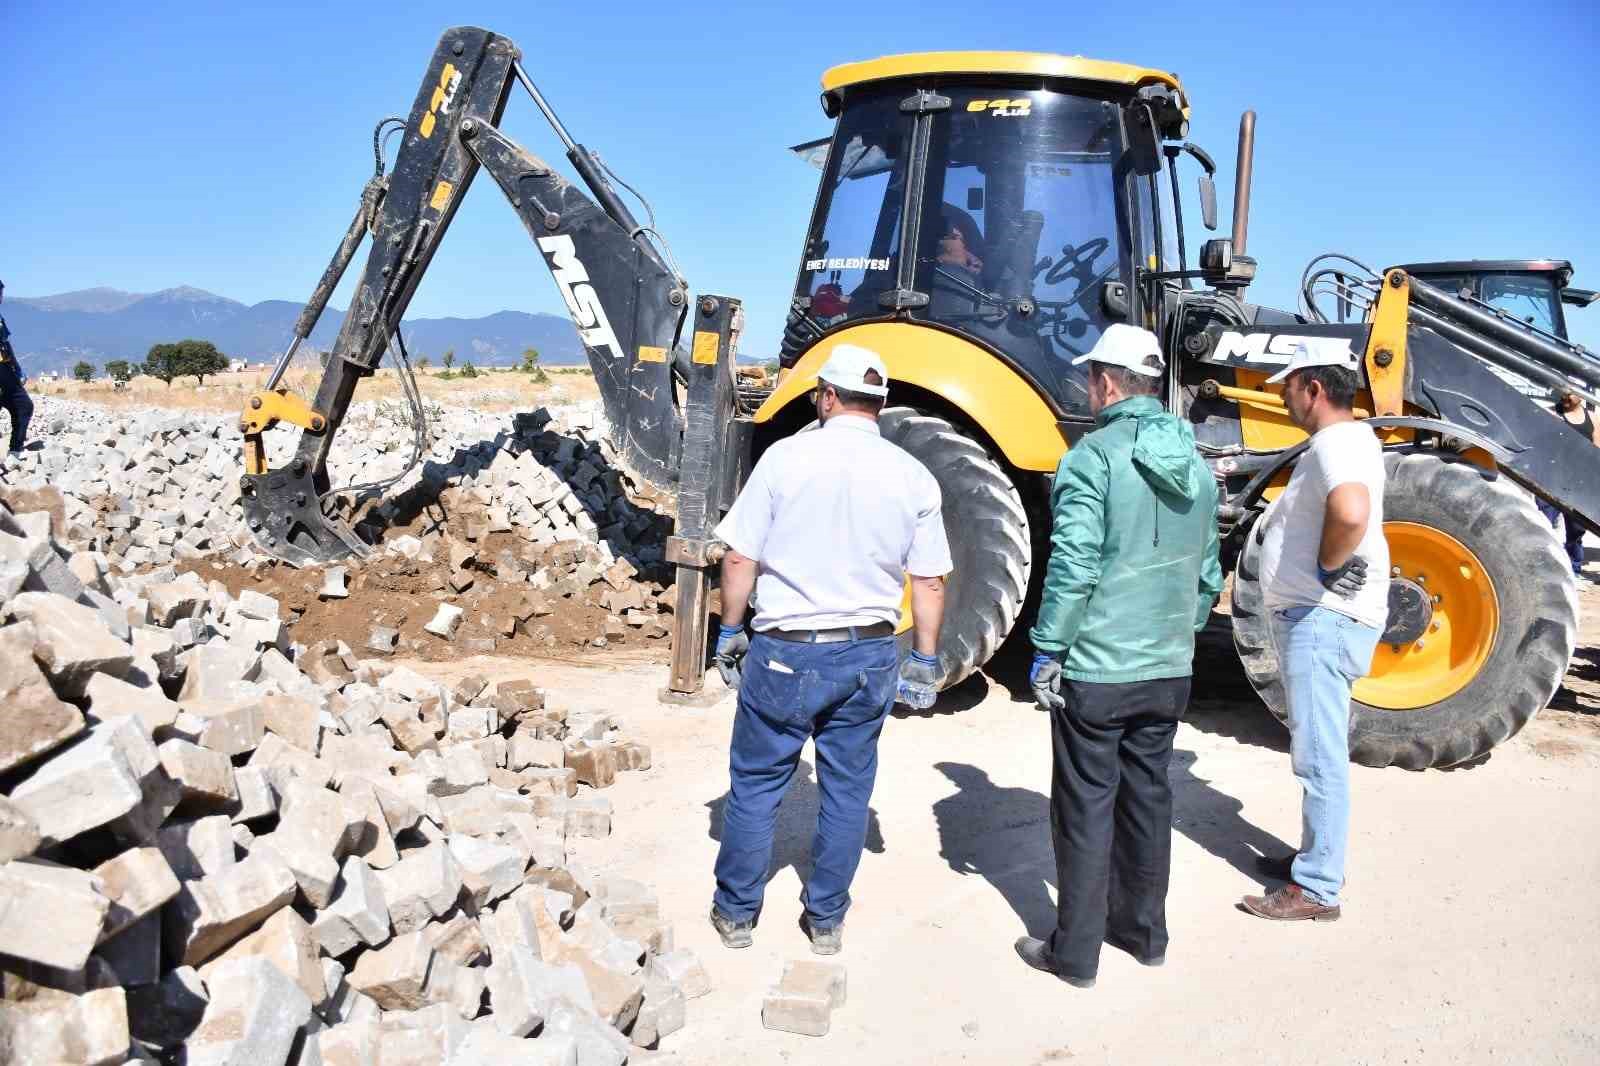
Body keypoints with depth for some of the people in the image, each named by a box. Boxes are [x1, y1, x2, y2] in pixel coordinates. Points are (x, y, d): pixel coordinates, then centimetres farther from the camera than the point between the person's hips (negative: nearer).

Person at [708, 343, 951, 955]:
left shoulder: (786, 457, -8)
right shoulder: (912, 476, 0)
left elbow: (740, 558, -7)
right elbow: (930, 582, 2)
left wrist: (731, 632, 6)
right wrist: (925, 662, 11)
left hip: (786, 651, -2)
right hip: (868, 656, 3)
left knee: (755, 783, 12)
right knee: (847, 790, 14)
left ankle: (736, 913, 24)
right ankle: (826, 920, 25)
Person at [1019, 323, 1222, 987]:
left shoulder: (1094, 457, -15)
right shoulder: (1196, 466, 8)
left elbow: (1073, 567, -20)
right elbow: (1208, 573, 14)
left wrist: (1047, 650, -12)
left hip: (1095, 671, -6)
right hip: (1169, 671, 7)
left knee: (1086, 807, 4)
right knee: (1148, 797, 18)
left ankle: (1076, 952, 14)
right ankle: (1143, 932, 31)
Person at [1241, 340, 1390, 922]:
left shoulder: (1337, 444, -19)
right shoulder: (1343, 439, 14)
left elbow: (1351, 512, -41)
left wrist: (1326, 568, -24)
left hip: (1323, 619, -11)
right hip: (1313, 618, 11)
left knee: (1319, 757, -4)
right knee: (1319, 752, 20)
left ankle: (1316, 889, 4)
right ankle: (1318, 857, 34)